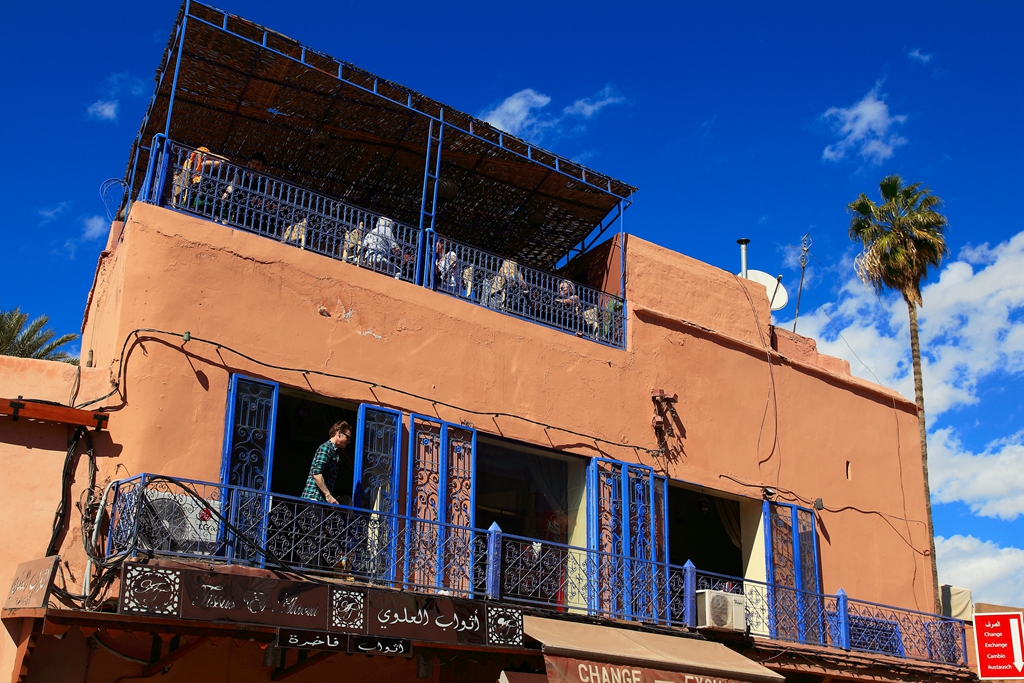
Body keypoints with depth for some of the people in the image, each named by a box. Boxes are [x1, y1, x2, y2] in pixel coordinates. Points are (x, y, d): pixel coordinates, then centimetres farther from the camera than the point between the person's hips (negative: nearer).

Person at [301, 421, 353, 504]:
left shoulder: (335, 451, 21)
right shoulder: (326, 448, -7)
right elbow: (316, 473, -18)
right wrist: (328, 495, -19)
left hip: (323, 500, 9)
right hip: (315, 497, -9)